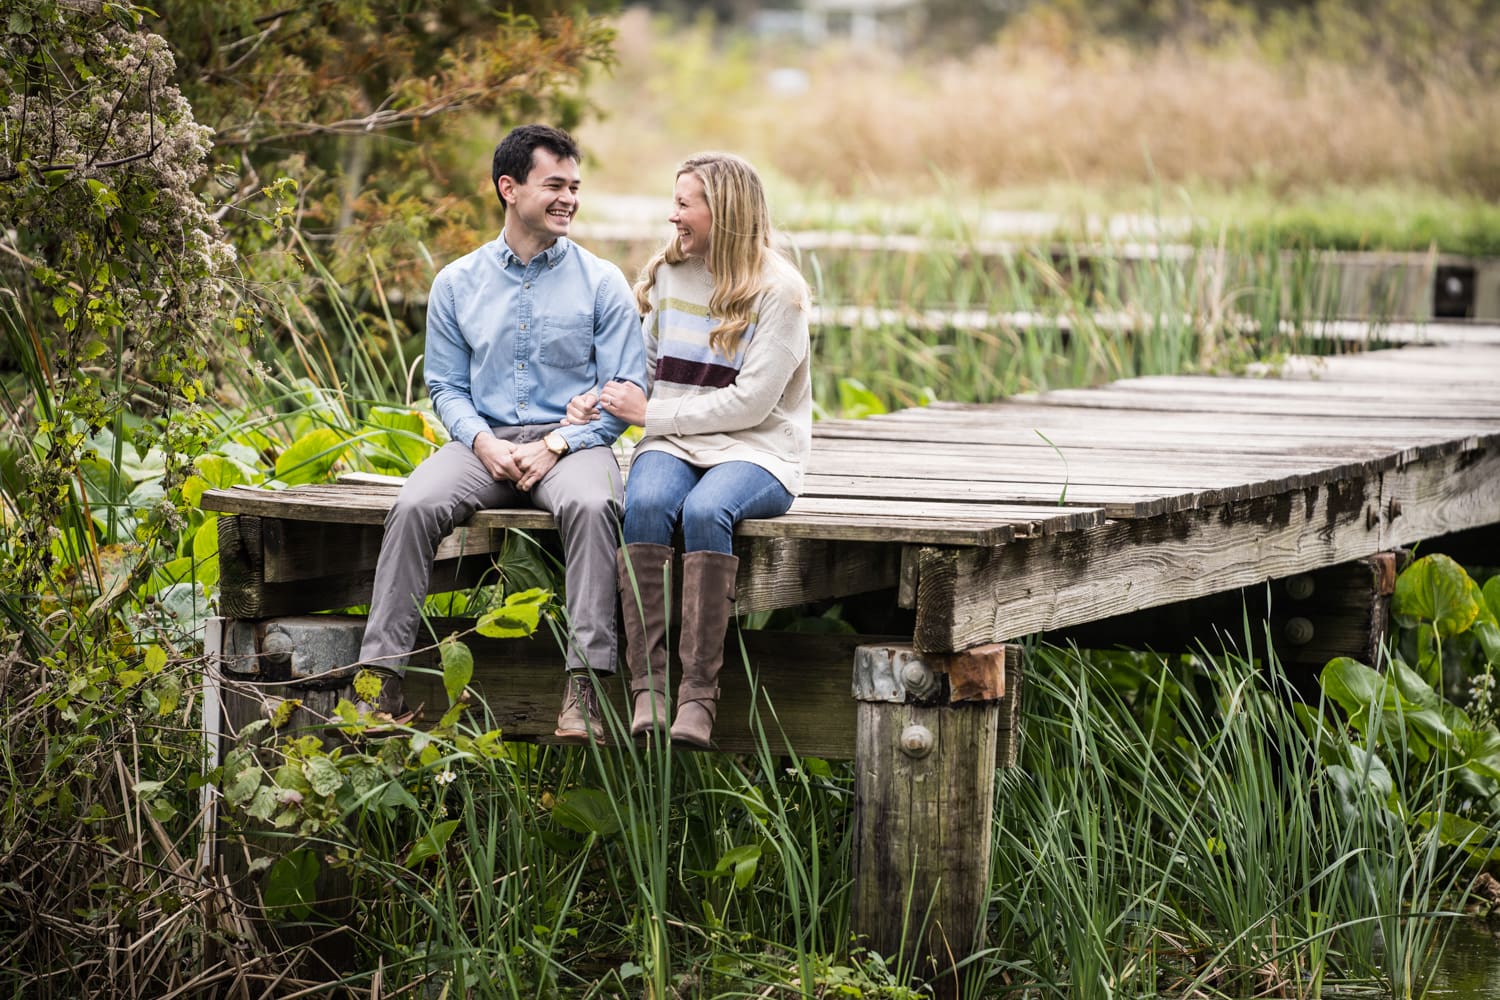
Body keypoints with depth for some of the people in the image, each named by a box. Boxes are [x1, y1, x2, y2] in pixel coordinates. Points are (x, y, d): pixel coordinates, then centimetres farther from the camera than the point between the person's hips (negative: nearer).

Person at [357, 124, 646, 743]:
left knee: (591, 505, -37)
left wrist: (555, 444, -14)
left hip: (572, 441, -2)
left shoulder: (601, 283, 4)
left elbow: (626, 390, 0)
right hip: (483, 441, 2)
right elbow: (446, 386, 12)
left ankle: (584, 685, -40)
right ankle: (381, 676, -28)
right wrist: (482, 442, -10)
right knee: (415, 506, -28)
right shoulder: (456, 284, 11)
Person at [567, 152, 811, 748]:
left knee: (705, 511, -36)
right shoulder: (667, 275, 13)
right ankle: (647, 689, -37)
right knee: (646, 504, -31)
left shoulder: (778, 291, -5)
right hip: (673, 444, 4)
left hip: (755, 452, -4)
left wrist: (651, 414, -11)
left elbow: (751, 402, -12)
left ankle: (698, 695, -38)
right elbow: (647, 368, 21)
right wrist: (603, 399, -1)